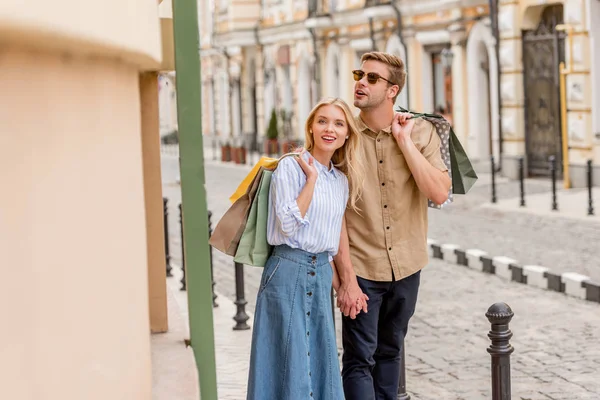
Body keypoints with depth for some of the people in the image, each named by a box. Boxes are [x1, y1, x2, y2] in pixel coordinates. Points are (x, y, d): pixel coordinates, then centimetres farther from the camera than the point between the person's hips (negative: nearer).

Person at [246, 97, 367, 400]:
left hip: (321, 274, 6)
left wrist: (338, 285, 15)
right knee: (291, 363, -3)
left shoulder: (342, 180, 12)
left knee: (320, 361, 8)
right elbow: (289, 225, -17)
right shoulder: (290, 167, -7)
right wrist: (311, 177, -14)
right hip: (289, 271, -6)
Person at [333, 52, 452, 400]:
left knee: (391, 352, 17)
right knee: (360, 360, -4)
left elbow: (440, 194, -15)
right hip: (361, 267, -2)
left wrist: (404, 141, -17)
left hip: (406, 266, 3)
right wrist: (347, 278, -13)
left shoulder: (421, 132, -3)